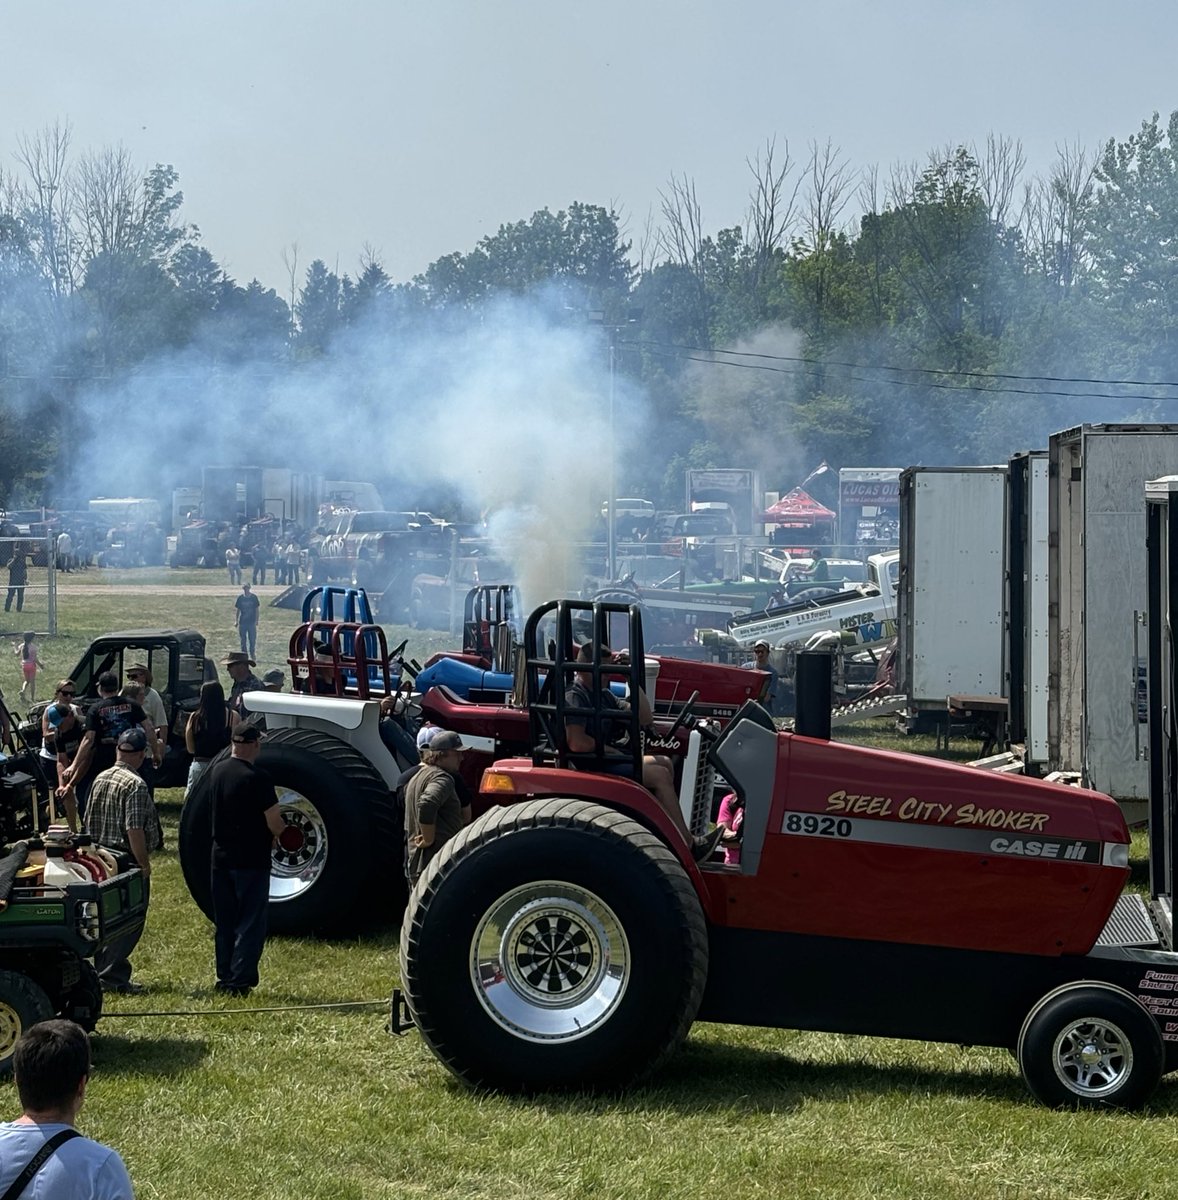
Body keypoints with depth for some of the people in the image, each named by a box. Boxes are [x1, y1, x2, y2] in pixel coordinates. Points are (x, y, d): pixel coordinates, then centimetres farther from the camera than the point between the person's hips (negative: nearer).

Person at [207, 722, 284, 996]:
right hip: (252, 860, -6)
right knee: (250, 924, 1)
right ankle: (240, 980, -2)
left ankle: (224, 977, 18)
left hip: (220, 857, 6)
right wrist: (278, 831, 6)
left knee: (224, 922, 15)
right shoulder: (257, 778, -19)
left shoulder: (216, 771, 3)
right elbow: (275, 823, -19)